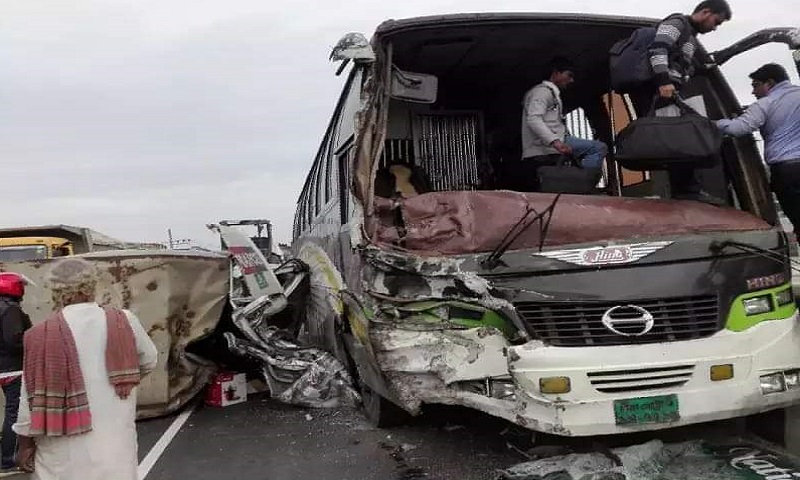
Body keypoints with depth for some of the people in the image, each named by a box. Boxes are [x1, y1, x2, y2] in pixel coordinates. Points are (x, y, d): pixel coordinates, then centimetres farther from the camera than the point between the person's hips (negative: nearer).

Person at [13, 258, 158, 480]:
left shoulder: (41, 335, -11)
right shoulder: (125, 322, -5)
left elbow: (32, 398, -6)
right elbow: (149, 362, 11)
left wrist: (25, 443, 8)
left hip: (64, 451, -1)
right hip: (115, 442, 2)